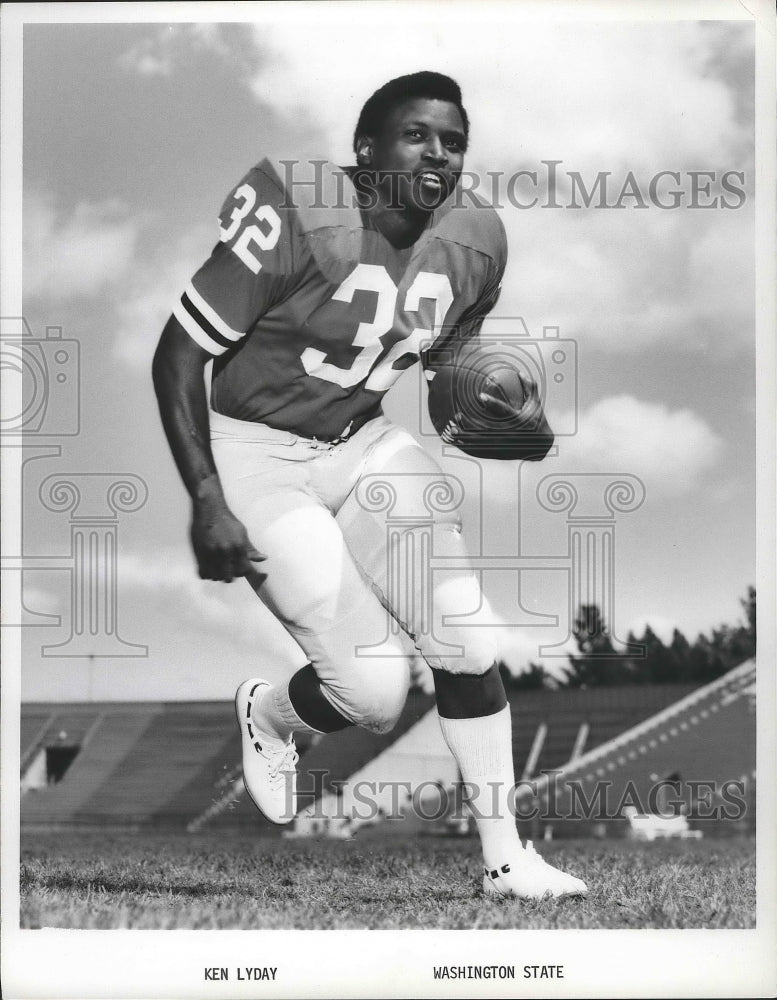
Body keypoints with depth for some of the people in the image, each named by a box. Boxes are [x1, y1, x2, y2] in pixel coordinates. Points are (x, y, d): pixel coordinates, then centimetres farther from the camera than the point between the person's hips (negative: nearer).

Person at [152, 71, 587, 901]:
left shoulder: (474, 241, -4)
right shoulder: (300, 220, -24)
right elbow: (178, 354, -18)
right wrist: (208, 501, -23)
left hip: (364, 443, 6)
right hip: (256, 454, -6)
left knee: (468, 646, -6)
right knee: (374, 691, -12)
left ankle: (505, 857, 9)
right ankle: (266, 714, 24)